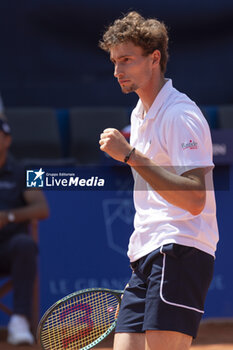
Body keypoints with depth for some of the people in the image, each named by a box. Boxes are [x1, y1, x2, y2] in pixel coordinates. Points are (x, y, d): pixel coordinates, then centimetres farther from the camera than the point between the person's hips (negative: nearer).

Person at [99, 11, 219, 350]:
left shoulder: (180, 115, -10)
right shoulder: (139, 115, 20)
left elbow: (194, 200, -22)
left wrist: (131, 155, -24)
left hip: (180, 252, -9)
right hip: (147, 258, 9)